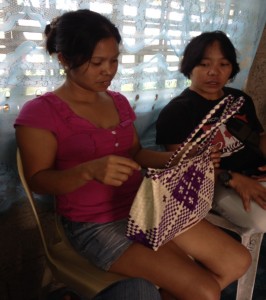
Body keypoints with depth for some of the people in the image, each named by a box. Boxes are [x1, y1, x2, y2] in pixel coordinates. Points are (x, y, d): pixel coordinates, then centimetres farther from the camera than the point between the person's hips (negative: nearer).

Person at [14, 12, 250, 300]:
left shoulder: (118, 101, 9)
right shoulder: (39, 113, -10)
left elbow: (136, 154, 11)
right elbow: (38, 181, -13)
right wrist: (90, 170, -32)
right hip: (95, 225, -6)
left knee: (238, 261, 1)